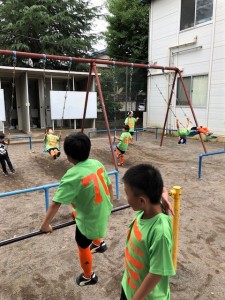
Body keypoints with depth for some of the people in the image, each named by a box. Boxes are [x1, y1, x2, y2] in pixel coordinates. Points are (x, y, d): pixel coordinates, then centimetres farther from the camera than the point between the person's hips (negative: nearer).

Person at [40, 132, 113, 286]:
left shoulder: (72, 176, -27)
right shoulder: (97, 163, -8)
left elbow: (56, 203, -24)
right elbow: (109, 186, 3)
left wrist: (45, 224, -10)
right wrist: (109, 205, 19)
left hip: (90, 220, -6)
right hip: (105, 212, 7)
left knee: (83, 246, 20)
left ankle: (89, 277, 47)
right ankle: (99, 243, 45)